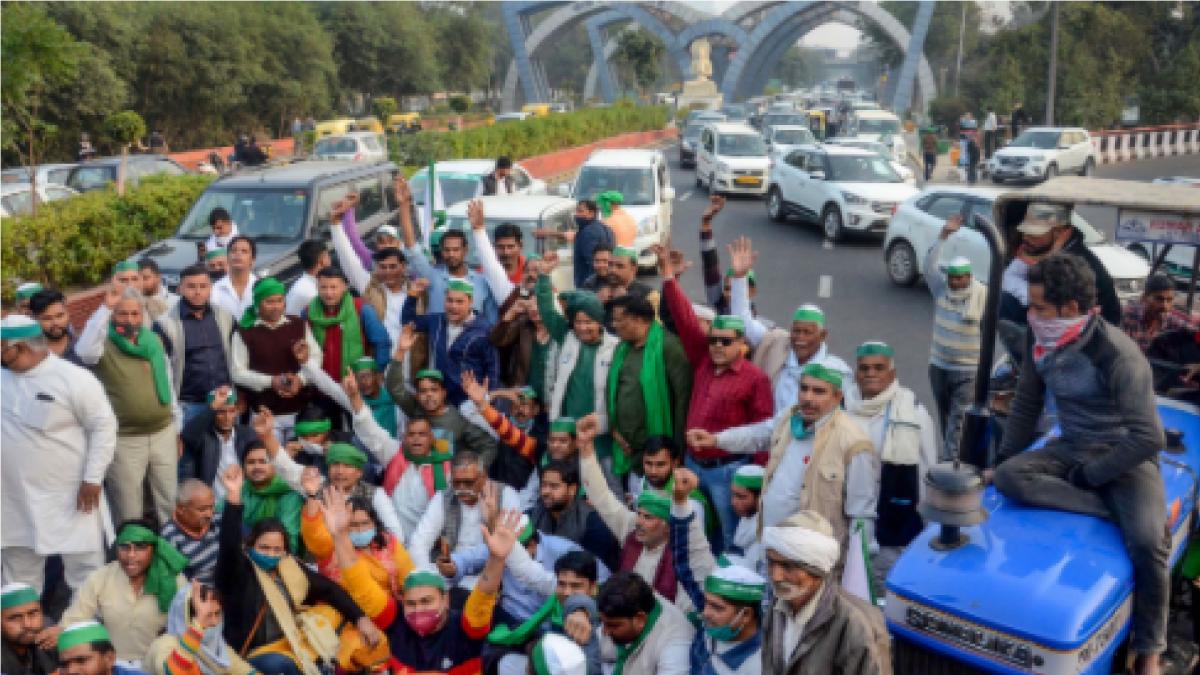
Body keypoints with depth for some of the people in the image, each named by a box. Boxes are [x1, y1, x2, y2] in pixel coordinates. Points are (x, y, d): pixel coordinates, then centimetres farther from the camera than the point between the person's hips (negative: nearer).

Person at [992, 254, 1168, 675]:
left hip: (1125, 456, -5)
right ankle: (1118, 510, -21)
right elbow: (1026, 404, 9)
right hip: (1071, 448, 5)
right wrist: (1004, 458, 10)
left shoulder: (1118, 355, -24)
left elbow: (1148, 439, -24)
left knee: (1145, 540, -27)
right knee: (1007, 477, -23)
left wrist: (1088, 475, -20)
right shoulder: (1039, 339, -7)